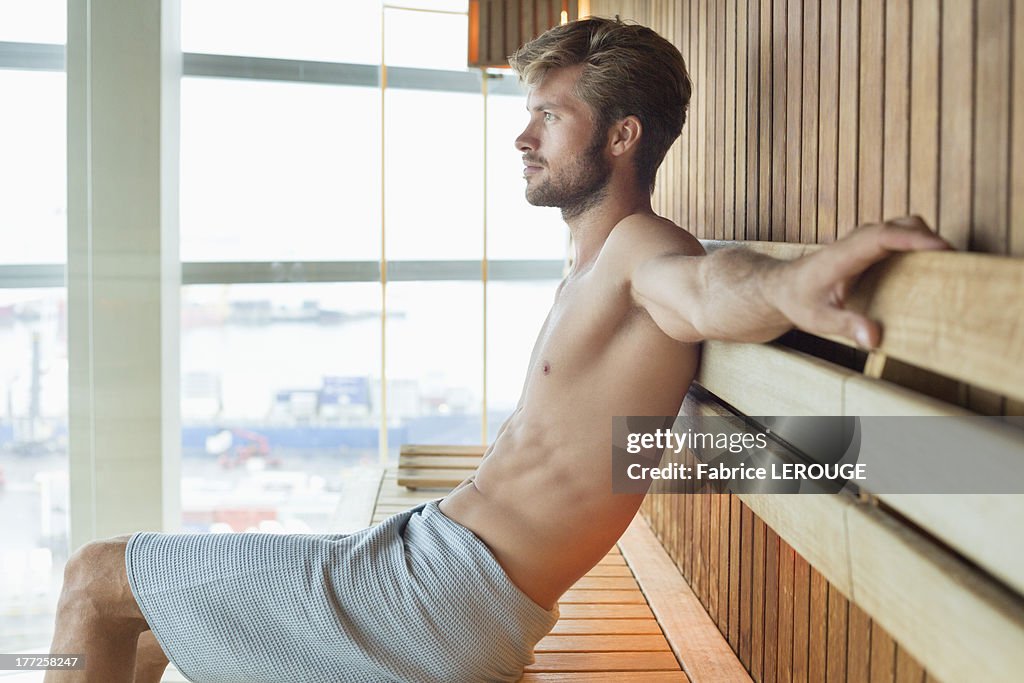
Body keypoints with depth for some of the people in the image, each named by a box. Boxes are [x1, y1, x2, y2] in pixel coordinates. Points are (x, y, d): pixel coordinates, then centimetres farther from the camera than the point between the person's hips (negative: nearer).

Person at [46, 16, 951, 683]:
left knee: (96, 578, -3)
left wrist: (788, 288, -58)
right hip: (428, 546, 10)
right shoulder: (597, 267, 18)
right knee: (148, 598, 24)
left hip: (448, 591, -10)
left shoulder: (642, 249, -15)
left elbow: (712, 286, -38)